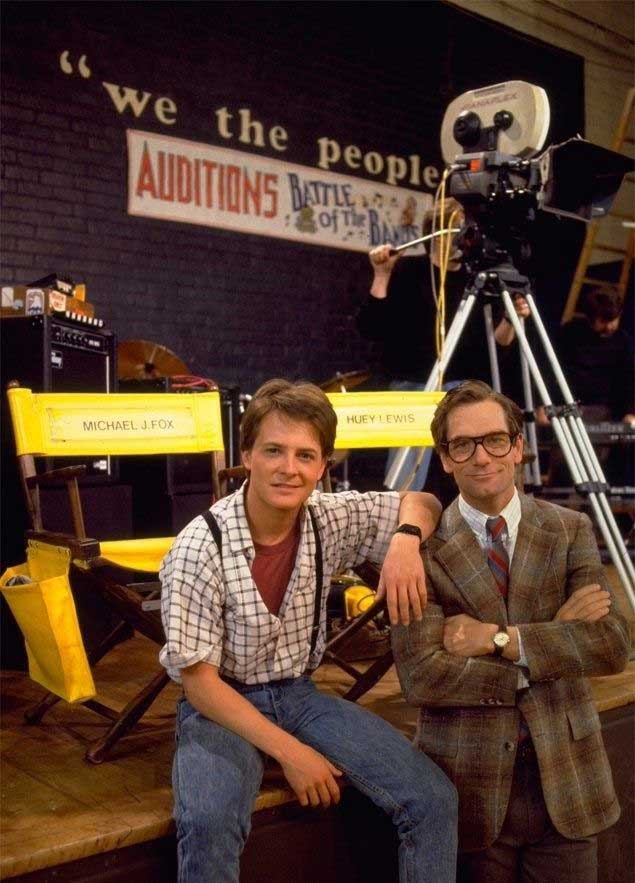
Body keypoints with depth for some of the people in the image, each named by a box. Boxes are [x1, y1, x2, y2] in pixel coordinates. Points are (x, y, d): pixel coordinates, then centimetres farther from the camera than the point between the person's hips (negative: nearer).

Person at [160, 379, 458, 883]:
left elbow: (421, 503, 7)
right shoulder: (200, 548, -20)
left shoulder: (333, 520, -8)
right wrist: (290, 751, -20)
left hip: (299, 695, 4)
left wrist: (406, 539, -16)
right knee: (208, 825, -35)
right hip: (221, 706, -4)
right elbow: (199, 682, -16)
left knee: (434, 799, -11)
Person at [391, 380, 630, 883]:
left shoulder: (570, 531, 0)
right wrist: (551, 639, -15)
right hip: (470, 784, -2)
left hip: (565, 779, 2)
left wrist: (499, 639, -18)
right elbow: (420, 677, -17)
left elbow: (613, 645, -10)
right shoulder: (424, 548, -9)